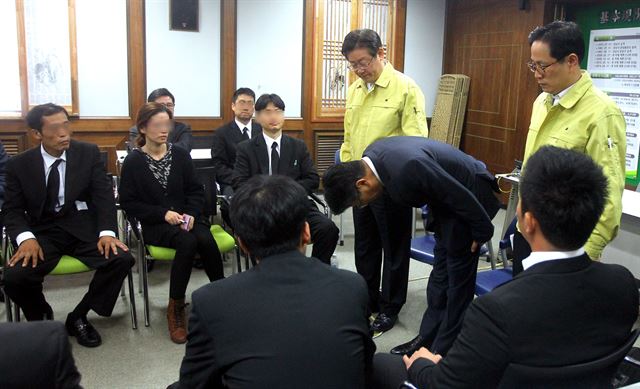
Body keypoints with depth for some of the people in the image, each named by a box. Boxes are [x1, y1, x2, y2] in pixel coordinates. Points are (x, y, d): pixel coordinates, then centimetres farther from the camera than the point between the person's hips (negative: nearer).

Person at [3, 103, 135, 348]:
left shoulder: (89, 153, 0)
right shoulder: (19, 164, 0)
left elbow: (104, 195, -4)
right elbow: (12, 209, 2)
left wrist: (107, 232, -21)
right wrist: (26, 238, -20)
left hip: (84, 227, 1)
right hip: (43, 231, 0)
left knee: (122, 259, -25)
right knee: (14, 276, -27)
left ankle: (78, 317, -1)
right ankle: (42, 319, 9)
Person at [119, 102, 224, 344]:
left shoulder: (180, 155, 7)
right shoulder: (134, 161, 0)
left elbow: (196, 191, 8)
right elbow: (128, 202, -2)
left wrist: (191, 214, -12)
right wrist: (163, 214, -14)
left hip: (186, 218, 3)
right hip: (155, 224, -2)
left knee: (206, 240, -31)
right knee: (188, 242, -34)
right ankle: (175, 308, -20)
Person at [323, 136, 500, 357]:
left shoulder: (406, 169, -38)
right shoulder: (370, 156, -10)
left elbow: (461, 196, -28)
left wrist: (482, 231, -14)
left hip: (469, 195, -9)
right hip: (446, 197, 9)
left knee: (458, 275, 1)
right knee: (440, 273, 16)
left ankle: (443, 350, 12)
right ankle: (428, 338, 28)